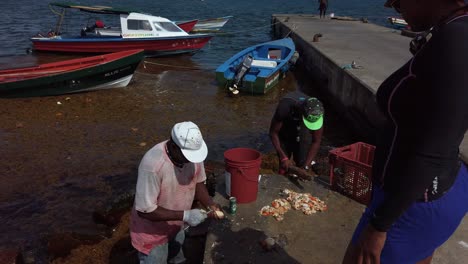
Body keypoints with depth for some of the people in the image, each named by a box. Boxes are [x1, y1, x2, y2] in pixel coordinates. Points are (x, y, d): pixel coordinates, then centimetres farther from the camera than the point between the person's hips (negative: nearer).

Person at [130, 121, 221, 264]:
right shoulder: (153, 164, -36)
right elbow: (145, 210, -31)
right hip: (152, 234, -6)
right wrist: (185, 215, -32)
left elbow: (197, 182, 0)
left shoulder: (193, 152, -17)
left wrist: (210, 204, -17)